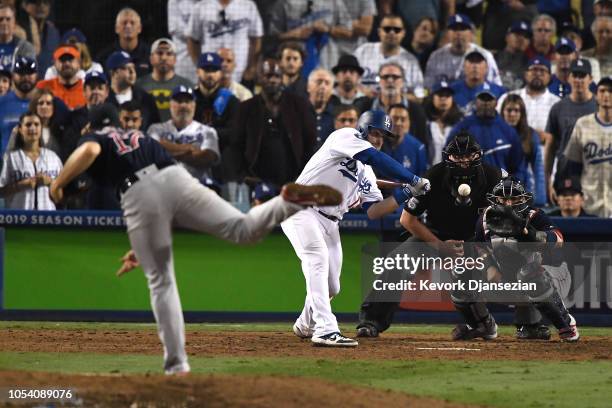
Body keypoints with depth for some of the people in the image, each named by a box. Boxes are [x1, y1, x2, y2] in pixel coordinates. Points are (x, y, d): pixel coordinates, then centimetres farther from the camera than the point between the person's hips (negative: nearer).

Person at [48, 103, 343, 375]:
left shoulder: (94, 139, 25)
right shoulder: (144, 140, 41)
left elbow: (89, 151, -4)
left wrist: (58, 184, 7)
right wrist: (142, 249, 45)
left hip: (137, 194, -3)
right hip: (177, 179, 3)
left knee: (161, 280, 5)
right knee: (242, 229, -10)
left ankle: (176, 362, 4)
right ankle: (292, 201, -36)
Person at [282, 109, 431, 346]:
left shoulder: (366, 173, 16)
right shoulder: (345, 137, -6)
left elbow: (373, 211, 5)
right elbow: (376, 158, -22)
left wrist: (405, 194, -7)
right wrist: (413, 180, -22)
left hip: (329, 222, 9)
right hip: (300, 210, -9)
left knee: (331, 287, 8)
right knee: (318, 259, -29)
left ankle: (305, 325, 38)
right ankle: (326, 331, -38)